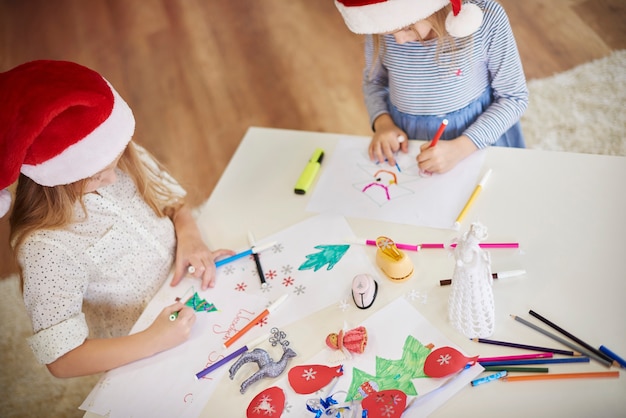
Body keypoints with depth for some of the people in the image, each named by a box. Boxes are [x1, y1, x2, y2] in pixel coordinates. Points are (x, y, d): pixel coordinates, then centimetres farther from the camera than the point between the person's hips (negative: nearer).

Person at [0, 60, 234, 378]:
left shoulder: (125, 158, -14)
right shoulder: (45, 247, -28)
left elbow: (174, 203, 5)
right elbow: (61, 360, -24)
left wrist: (188, 234, -17)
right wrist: (153, 340, -31)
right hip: (140, 352, -5)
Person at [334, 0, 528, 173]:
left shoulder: (487, 16, -24)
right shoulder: (380, 22, -15)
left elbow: (514, 97, -14)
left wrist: (460, 147, -26)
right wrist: (382, 122, -15)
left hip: (478, 136, -2)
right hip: (403, 136, 2)